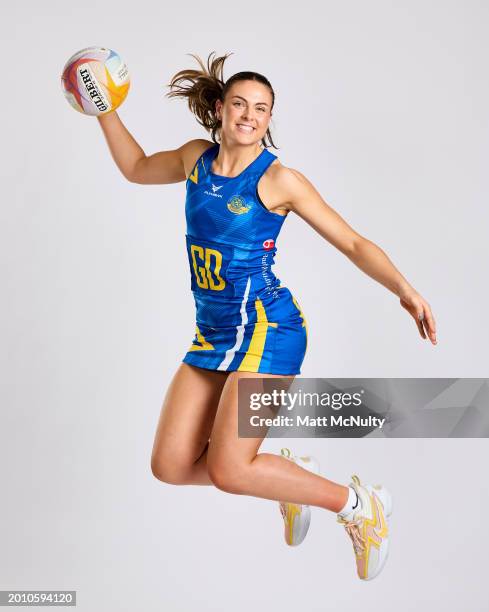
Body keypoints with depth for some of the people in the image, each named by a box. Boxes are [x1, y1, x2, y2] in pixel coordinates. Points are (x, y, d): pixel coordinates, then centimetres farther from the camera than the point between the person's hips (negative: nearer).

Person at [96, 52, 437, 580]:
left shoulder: (279, 178, -10)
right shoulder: (196, 158, 7)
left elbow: (354, 244, -9)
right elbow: (137, 168, 27)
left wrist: (404, 289, -22)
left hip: (267, 328, -6)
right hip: (212, 334, 7)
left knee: (227, 471, -16)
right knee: (169, 466, 1)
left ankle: (359, 506, 4)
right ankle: (288, 479, 23)